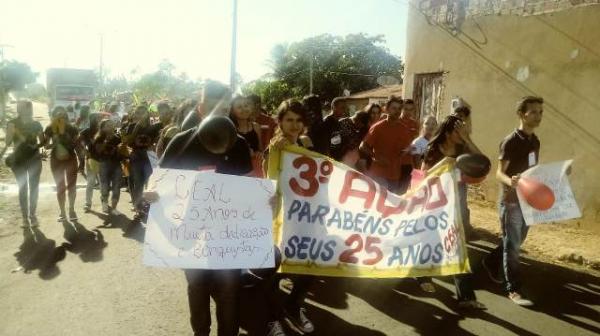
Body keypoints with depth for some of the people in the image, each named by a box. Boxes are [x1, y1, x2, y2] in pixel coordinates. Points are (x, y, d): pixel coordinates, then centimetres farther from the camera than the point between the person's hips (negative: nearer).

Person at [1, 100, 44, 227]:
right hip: (18, 160, -1)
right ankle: (25, 217, 8)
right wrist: (12, 131, -25)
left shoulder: (36, 124, 1)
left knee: (34, 188, 3)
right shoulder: (12, 123, -3)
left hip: (34, 159, 1)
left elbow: (42, 141, 7)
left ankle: (33, 215, 12)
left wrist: (36, 146, -14)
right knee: (22, 188, 2)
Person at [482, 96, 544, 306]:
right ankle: (513, 289, 8)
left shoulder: (535, 141, 10)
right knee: (512, 246, 0)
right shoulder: (510, 142, -14)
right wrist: (510, 181, -37)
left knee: (516, 243, 19)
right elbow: (499, 173, -17)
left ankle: (491, 262, 40)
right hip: (511, 201, -8)